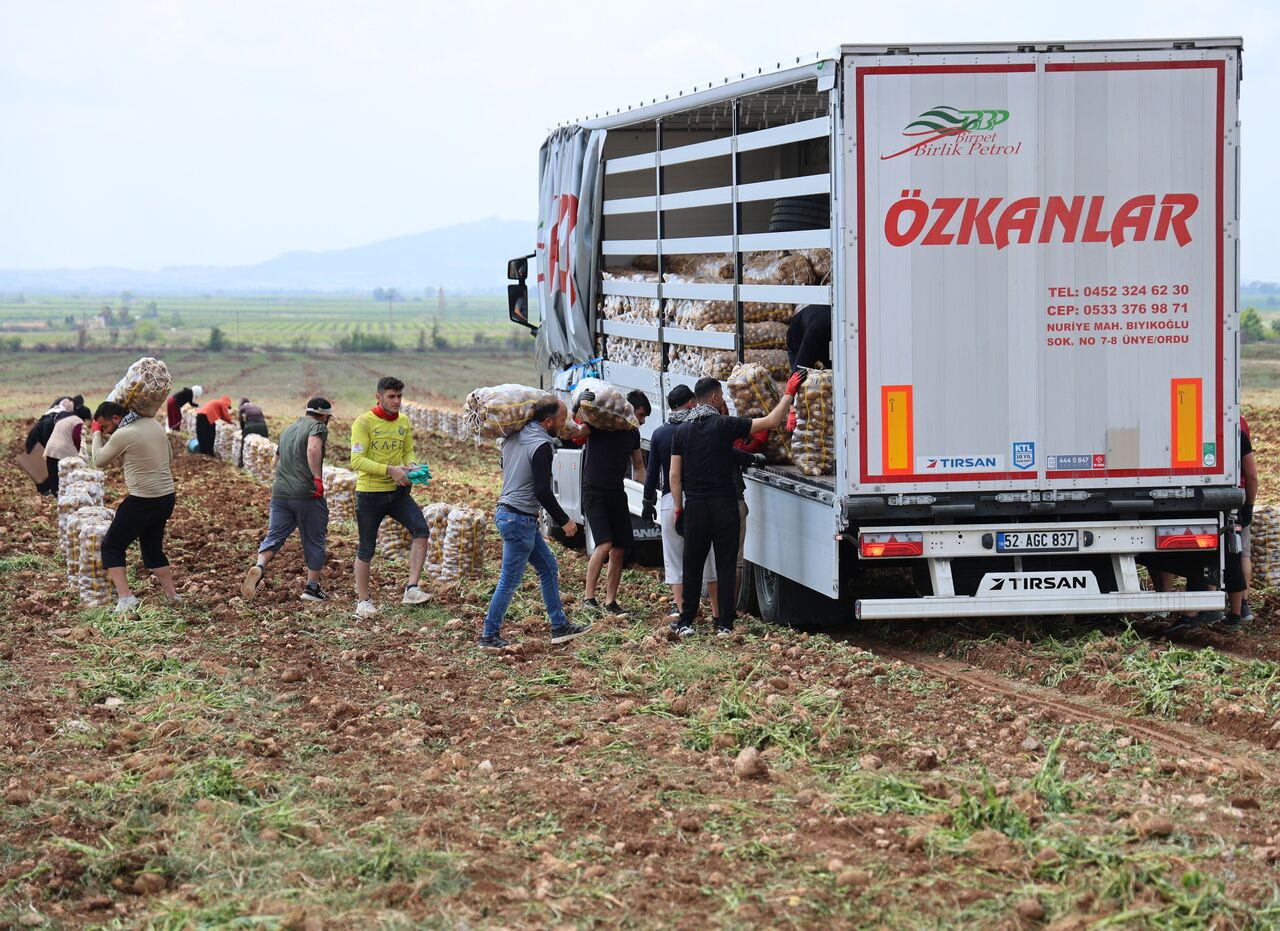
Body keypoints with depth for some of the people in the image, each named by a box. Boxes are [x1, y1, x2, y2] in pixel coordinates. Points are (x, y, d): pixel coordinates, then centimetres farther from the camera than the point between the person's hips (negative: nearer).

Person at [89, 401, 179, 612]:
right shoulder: (155, 424, 7)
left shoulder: (123, 434, -16)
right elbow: (169, 457, 19)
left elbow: (99, 461, -2)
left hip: (143, 501, -8)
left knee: (111, 547, 3)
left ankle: (125, 596, -10)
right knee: (153, 549, 23)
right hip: (167, 497, 8)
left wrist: (97, 434, 10)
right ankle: (173, 597, 20)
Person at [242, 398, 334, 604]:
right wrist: (318, 478, -28)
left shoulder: (288, 429, 19)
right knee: (314, 541, 9)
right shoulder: (317, 427, -5)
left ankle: (259, 567, -23)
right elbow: (313, 449, -26)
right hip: (307, 494, -6)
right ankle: (312, 588, 13)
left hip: (280, 492, 6)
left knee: (273, 537, 5)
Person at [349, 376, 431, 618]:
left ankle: (411, 589, -18)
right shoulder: (364, 422, -11)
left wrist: (411, 466, -6)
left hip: (397, 492, 4)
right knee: (366, 550, 5)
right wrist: (390, 470, -26)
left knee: (420, 529, -18)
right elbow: (357, 460, -18)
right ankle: (363, 601, 20)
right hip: (369, 493, -4)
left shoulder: (403, 422, 6)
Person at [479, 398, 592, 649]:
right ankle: (490, 636, 4)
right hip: (520, 519, -10)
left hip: (505, 511, 10)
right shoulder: (541, 446, -19)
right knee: (510, 581, -2)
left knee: (549, 568, 16)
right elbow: (542, 491, -22)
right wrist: (563, 521, -13)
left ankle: (560, 627, 20)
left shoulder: (514, 437, 8)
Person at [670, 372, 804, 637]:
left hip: (694, 506, 3)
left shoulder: (683, 430, 6)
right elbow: (771, 421, -9)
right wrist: (790, 392, 1)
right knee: (726, 566, 3)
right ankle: (724, 624, 2)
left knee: (692, 565, 9)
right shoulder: (724, 425, -6)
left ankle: (685, 623, 10)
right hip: (724, 506, -3)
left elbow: (675, 475, 4)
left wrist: (678, 508, 10)